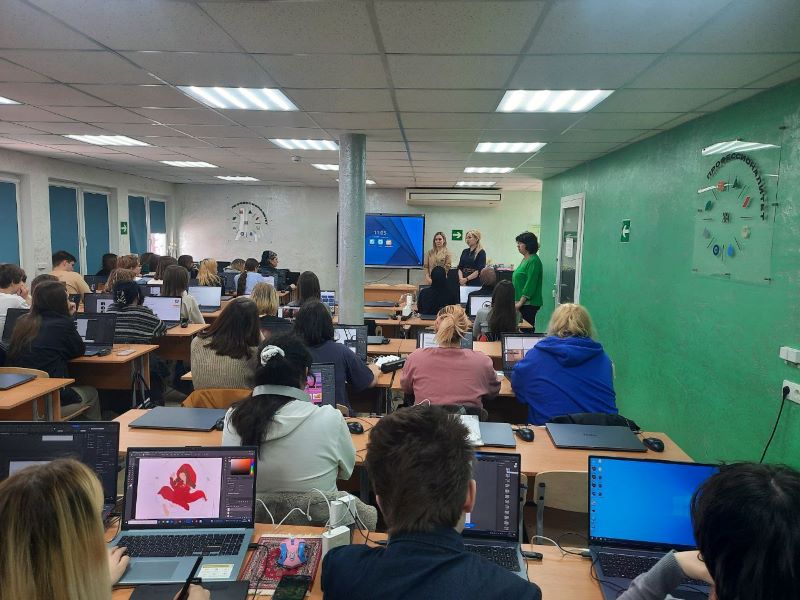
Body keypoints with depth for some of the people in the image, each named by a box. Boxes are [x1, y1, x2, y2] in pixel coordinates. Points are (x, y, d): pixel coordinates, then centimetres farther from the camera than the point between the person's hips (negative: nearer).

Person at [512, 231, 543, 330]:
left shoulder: (534, 261, -14)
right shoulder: (525, 259, 15)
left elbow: (530, 284, -19)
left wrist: (520, 302, -19)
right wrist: (517, 301, 20)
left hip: (529, 303, -9)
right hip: (522, 303, 9)